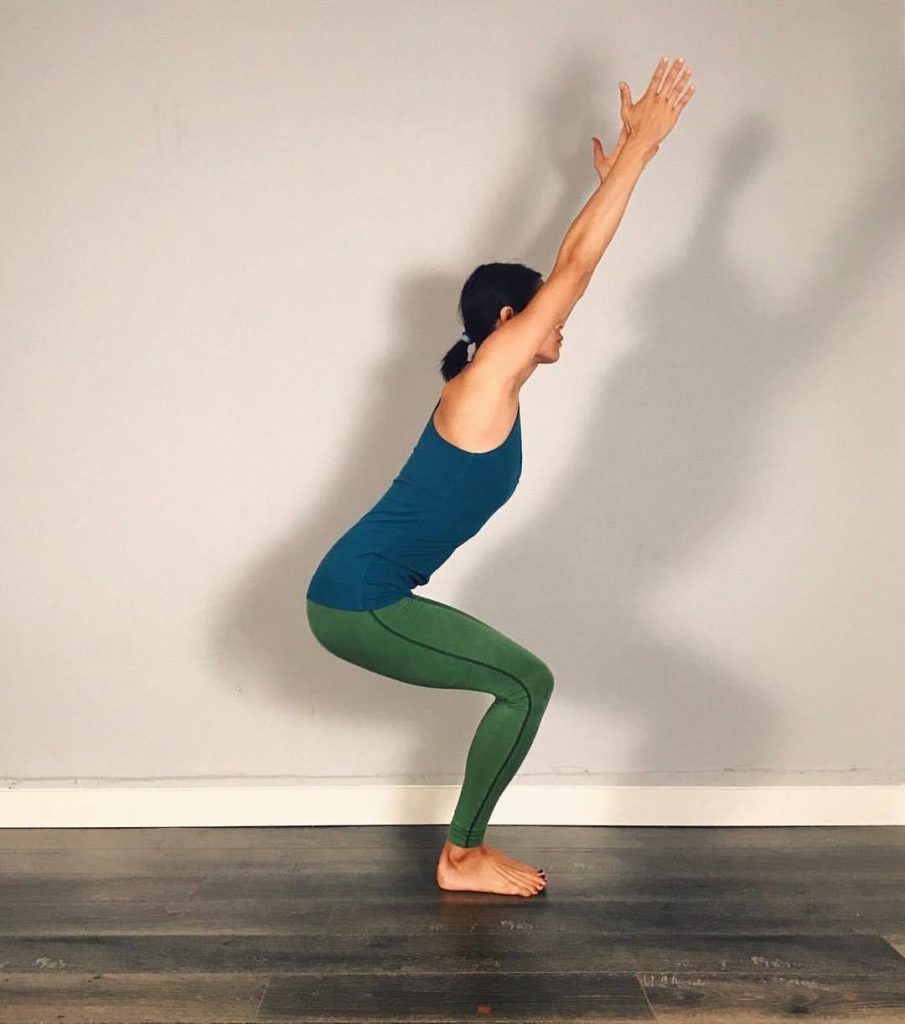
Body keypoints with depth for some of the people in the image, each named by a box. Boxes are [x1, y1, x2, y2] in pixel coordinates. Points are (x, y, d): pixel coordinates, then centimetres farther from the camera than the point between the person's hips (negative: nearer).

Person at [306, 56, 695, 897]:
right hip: (357, 601, -10)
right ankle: (463, 858, 8)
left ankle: (465, 846, 22)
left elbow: (565, 271, 22)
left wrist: (611, 179, 27)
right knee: (527, 682, -4)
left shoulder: (491, 385, 13)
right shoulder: (487, 376, -11)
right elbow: (574, 267, -14)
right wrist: (641, 145, -12)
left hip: (365, 595, 10)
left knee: (521, 683, 13)